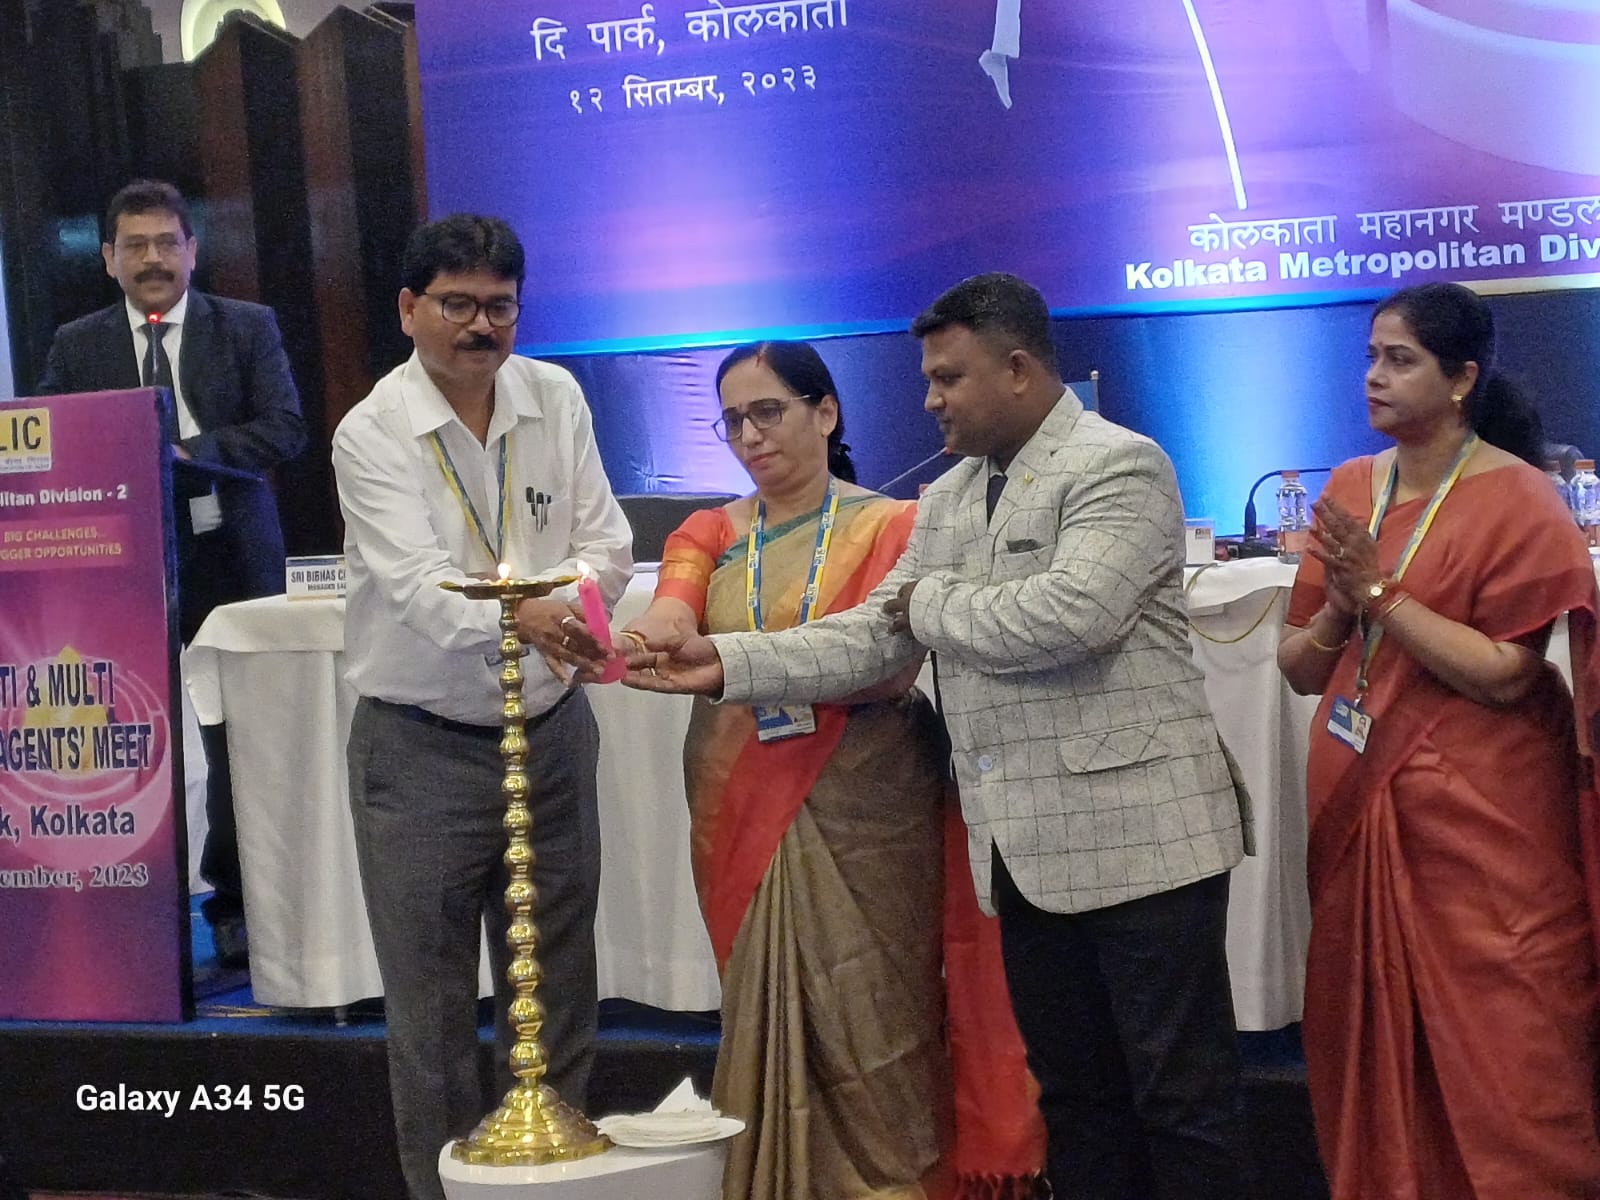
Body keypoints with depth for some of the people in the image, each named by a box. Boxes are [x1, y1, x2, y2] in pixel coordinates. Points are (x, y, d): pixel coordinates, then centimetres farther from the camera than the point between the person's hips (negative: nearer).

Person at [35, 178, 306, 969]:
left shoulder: (248, 328, 4)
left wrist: (187, 452, -18)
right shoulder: (77, 346, 9)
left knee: (239, 742, 4)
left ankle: (234, 905, 17)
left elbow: (284, 429, -6)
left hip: (229, 560, -1)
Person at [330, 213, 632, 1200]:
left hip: (552, 731, 4)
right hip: (421, 749, -4)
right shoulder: (372, 435, -11)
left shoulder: (557, 398, 3)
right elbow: (417, 586, -24)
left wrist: (562, 600, -19)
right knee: (432, 1007, 4)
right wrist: (516, 616, -43)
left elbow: (605, 544, 3)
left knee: (559, 995, 13)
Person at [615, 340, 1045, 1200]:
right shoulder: (710, 535, 11)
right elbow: (667, 622, -8)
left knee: (868, 1023, -5)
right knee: (763, 1013, 5)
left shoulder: (889, 526, 0)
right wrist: (654, 634, -34)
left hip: (862, 814, -3)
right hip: (742, 813, 3)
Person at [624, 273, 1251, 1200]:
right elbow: (876, 639, 12)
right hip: (1024, 849, 8)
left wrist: (929, 603, -8)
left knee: (1180, 1096, 0)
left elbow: (1069, 615, -24)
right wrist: (729, 664, 1)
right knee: (1073, 1090, 15)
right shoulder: (949, 500, 15)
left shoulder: (1118, 466, -10)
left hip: (1137, 836, -8)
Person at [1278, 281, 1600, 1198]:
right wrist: (1337, 607, -14)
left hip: (1480, 817, -6)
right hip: (1359, 810, 6)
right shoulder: (1350, 489, 7)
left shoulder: (1519, 501, -10)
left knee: (1497, 1062, 0)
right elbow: (1301, 669, 7)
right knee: (1372, 1049, 13)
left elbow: (1506, 675, -18)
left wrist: (1380, 593, -17)